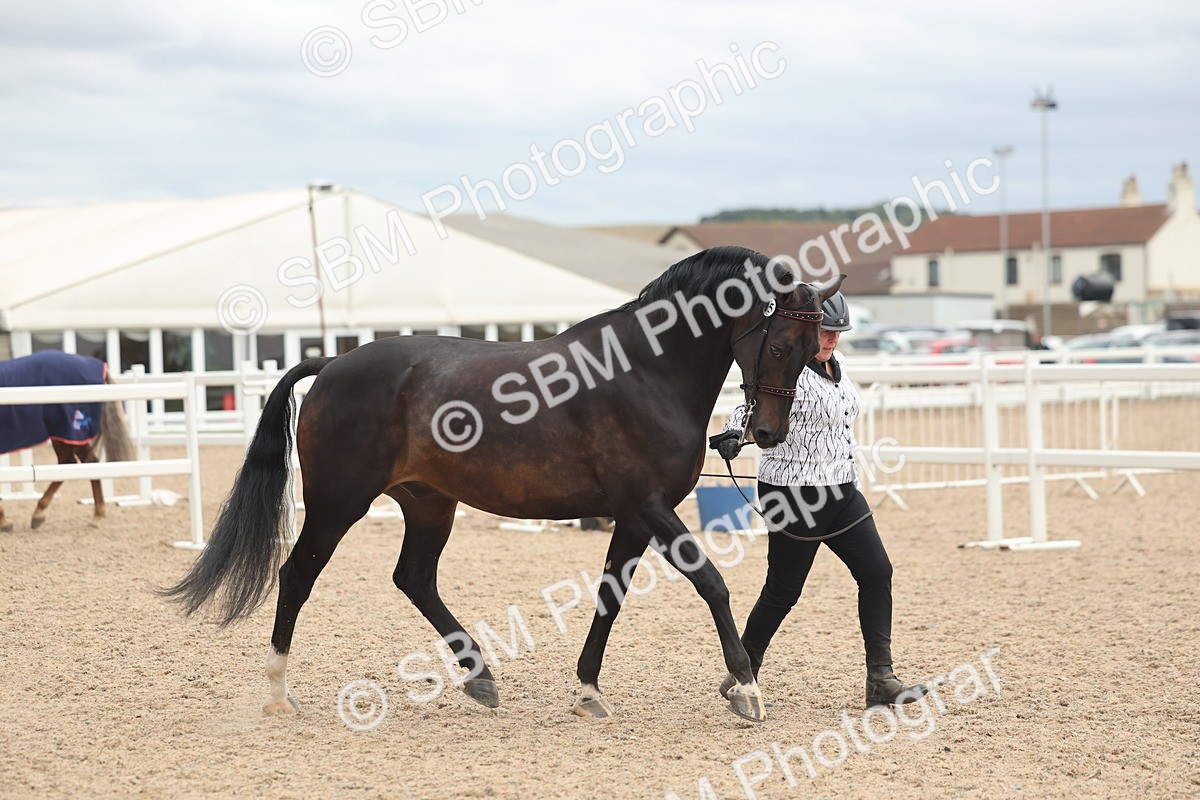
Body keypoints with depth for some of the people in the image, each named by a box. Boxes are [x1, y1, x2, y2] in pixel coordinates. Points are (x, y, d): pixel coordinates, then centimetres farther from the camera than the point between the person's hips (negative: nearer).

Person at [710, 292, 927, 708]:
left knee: (877, 572, -2)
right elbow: (753, 408, -29)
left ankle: (880, 677, 0)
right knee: (783, 591, 0)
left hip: (840, 491, 8)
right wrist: (733, 435, -49)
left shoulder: (835, 362, 9)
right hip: (794, 496, -8)